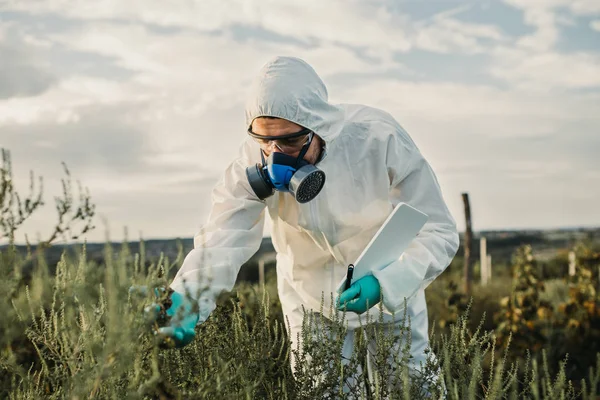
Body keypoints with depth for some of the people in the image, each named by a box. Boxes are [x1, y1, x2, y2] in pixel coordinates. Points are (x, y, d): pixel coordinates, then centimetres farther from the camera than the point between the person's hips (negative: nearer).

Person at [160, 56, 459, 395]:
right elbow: (223, 240, -30)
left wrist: (385, 283, -40)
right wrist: (186, 300, -50)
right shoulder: (255, 159, -22)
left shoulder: (380, 139, -28)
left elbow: (438, 234, -23)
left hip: (389, 293, -1)